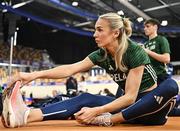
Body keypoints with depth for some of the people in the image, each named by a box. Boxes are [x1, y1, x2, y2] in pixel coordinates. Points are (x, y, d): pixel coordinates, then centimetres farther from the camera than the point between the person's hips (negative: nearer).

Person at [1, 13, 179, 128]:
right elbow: (70, 69, -15)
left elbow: (130, 96, -25)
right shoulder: (101, 55, -4)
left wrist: (96, 112, -35)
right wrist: (34, 75, -27)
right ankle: (26, 115, -37)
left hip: (153, 106, -4)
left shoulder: (135, 52, -21)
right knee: (86, 99, -17)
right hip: (129, 104, 4)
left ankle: (108, 120, -38)